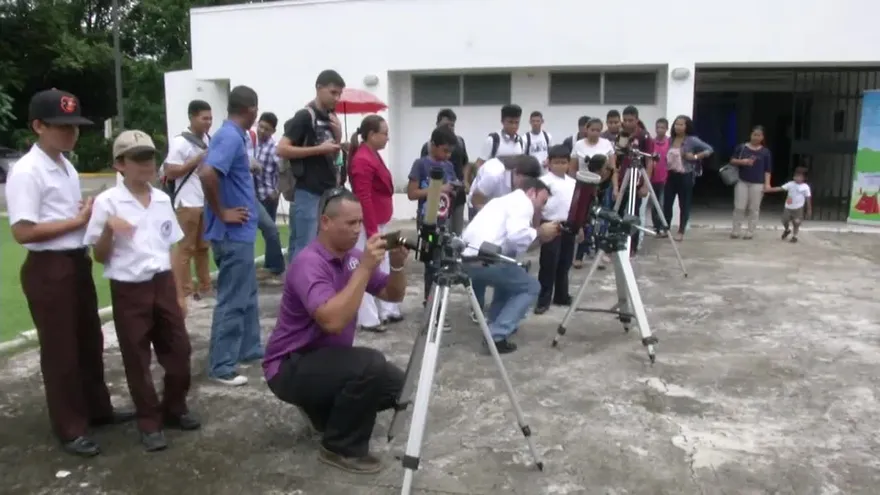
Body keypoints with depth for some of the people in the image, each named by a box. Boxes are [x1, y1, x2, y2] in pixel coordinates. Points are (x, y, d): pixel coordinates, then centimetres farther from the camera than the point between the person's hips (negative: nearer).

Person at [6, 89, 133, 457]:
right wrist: (79, 221, -17)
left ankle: (98, 410, 36)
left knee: (89, 342, 19)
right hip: (48, 269, -9)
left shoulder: (66, 166, 11)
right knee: (60, 351, 4)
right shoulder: (26, 172, -16)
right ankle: (70, 429, 18)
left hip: (78, 262, 9)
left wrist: (90, 215, 1)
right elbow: (23, 232, -22)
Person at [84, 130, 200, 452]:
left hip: (163, 284, 4)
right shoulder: (107, 202, -8)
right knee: (137, 360, 7)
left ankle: (174, 409, 31)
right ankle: (150, 422, 21)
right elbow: (99, 257, -3)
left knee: (178, 351, 10)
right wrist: (108, 229, -22)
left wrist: (179, 292, 13)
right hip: (128, 290, -4)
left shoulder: (162, 200, 6)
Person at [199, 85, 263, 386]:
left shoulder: (232, 136, 12)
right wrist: (222, 213, -22)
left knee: (247, 295, 19)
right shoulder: (230, 137, -18)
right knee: (233, 301, -3)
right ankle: (221, 366, 6)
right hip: (233, 233, -10)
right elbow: (207, 174, -32)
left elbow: (224, 174, 23)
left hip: (241, 231, 10)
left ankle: (249, 349, 32)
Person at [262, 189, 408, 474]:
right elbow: (333, 321, -38)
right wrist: (365, 268, -35)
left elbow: (393, 296, 5)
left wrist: (398, 265, -15)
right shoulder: (309, 263, -24)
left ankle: (324, 409, 19)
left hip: (329, 358, 9)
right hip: (290, 367, -8)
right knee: (370, 364, -30)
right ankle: (341, 448, -9)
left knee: (397, 385, 0)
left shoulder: (352, 256, 1)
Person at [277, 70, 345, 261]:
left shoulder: (330, 118, 14)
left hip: (328, 193, 8)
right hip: (308, 193, -8)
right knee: (304, 248, -5)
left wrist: (338, 135, 2)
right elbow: (282, 149, -17)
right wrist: (319, 149, -19)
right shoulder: (304, 116, -10)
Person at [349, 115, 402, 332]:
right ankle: (368, 319, 4)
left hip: (379, 222, 10)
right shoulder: (362, 160, -19)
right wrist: (372, 230, -22)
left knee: (383, 267, 16)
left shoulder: (372, 155, 13)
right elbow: (364, 199, -23)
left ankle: (387, 310, 26)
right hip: (369, 224, -10)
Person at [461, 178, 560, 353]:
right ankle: (496, 336, -2)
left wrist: (537, 236, 17)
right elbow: (516, 235, -19)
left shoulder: (507, 199, 30)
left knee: (510, 278, 31)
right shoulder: (523, 202, 0)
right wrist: (539, 233, -1)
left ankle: (494, 327, 29)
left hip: (466, 257, 9)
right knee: (530, 287, 7)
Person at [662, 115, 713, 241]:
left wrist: (695, 157, -18)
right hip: (671, 175, 4)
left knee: (684, 205, 3)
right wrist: (667, 164, -1)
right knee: (667, 203, 3)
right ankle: (665, 229, 15)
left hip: (685, 176, -4)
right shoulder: (670, 139, 6)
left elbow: (709, 149, -8)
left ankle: (681, 232, 12)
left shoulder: (692, 140, -8)